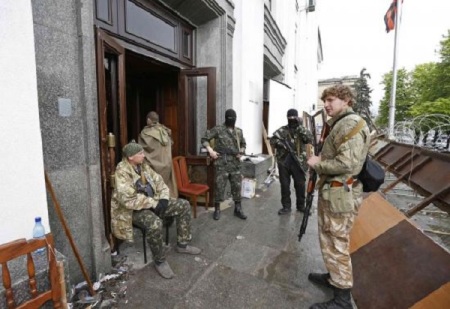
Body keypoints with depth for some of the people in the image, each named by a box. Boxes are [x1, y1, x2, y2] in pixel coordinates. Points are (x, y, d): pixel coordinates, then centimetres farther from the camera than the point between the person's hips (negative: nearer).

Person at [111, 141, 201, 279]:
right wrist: (153, 203, -24)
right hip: (135, 209, -8)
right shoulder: (122, 172, -20)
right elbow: (129, 200, -28)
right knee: (155, 223, -38)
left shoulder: (143, 165, 5)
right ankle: (160, 261, -11)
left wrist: (163, 199, -9)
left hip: (152, 202, 8)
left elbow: (159, 182, 9)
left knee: (184, 205, 0)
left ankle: (182, 244, 13)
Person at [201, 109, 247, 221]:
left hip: (235, 164, 4)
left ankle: (238, 209, 23)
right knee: (219, 187, 2)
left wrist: (241, 152, 4)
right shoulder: (218, 129, -4)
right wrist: (210, 150, -12)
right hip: (222, 163, -4)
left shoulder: (239, 131, 10)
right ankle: (217, 209, 19)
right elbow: (204, 139, -1)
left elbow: (243, 144, 23)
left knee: (237, 187, 9)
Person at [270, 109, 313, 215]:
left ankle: (301, 205, 27)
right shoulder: (282, 130, 7)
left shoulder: (302, 130, 6)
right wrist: (279, 142, -19)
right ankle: (286, 206, 20)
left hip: (298, 162, 0)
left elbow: (309, 139, -12)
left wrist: (300, 127, -17)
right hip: (284, 161, 1)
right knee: (284, 185, 7)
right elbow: (272, 140, 2)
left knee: (300, 185, 8)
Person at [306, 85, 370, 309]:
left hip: (340, 195, -10)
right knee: (329, 240, 22)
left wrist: (317, 163, -14)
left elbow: (347, 163, -27)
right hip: (330, 192, 10)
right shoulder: (339, 124, 16)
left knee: (336, 244, 2)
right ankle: (333, 276, 41)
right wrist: (319, 161, 7)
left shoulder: (350, 124, -17)